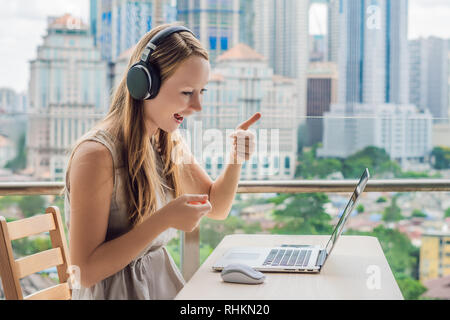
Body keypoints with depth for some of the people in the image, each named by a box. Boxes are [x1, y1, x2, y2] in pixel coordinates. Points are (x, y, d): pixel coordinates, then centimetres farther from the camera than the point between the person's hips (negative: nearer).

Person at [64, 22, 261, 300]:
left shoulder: (170, 142, 4)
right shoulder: (96, 153, -21)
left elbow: (217, 208, 14)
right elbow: (85, 271, -21)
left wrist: (235, 161, -5)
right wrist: (164, 220, -28)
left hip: (162, 281, 7)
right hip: (116, 290, -6)